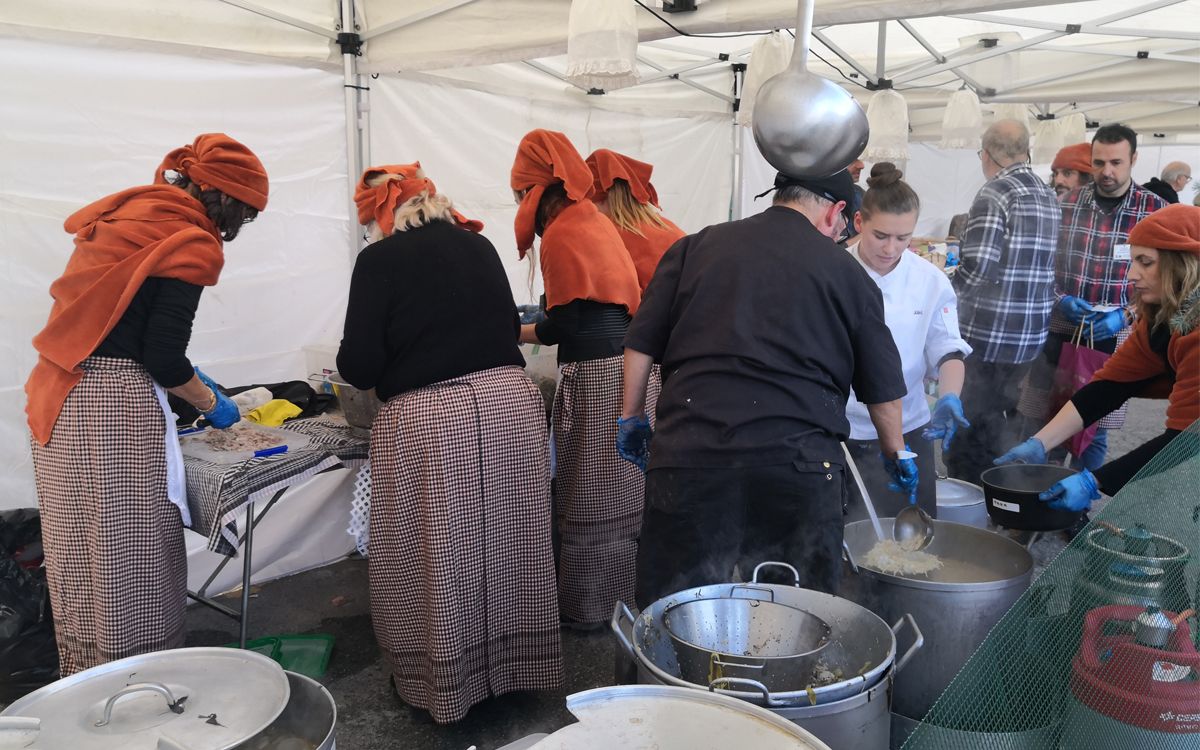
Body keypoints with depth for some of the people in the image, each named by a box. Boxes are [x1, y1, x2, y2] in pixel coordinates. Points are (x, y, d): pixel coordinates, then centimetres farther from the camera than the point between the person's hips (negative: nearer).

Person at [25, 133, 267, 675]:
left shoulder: (131, 211, 15)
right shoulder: (190, 243, -12)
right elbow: (162, 355, -15)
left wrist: (189, 381, 20)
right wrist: (210, 402, 3)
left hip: (60, 397, 9)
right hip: (113, 409, -9)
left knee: (86, 554, 16)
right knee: (128, 559, 0)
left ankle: (86, 677, 29)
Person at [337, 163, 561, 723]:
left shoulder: (380, 259, -4)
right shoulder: (479, 245, 11)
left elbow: (360, 365, -7)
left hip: (429, 419, -5)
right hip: (511, 403, 5)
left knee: (437, 557, 9)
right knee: (504, 545, 17)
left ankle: (440, 682, 24)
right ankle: (510, 662, 34)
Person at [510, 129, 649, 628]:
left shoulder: (562, 233, -13)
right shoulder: (592, 219, 14)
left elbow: (566, 322, -16)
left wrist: (513, 332, -1)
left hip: (597, 376, -9)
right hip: (624, 362, 9)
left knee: (591, 499, 3)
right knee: (619, 493, 17)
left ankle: (588, 607, 16)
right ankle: (623, 594, 30)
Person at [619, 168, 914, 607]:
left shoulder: (696, 247, 11)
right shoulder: (847, 272, 9)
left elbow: (641, 344, 8)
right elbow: (882, 387, 15)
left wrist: (632, 418, 19)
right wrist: (896, 453, 30)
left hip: (689, 454, 1)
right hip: (799, 460, 0)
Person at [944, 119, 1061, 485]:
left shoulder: (995, 194, -13)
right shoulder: (1049, 196, 11)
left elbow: (978, 266, -21)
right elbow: (1049, 264, 13)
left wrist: (945, 292, -4)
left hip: (987, 331, -8)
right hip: (1031, 331, 8)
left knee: (967, 426, 2)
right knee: (998, 417, 19)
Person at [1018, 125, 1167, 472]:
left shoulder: (1154, 210, -2)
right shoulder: (1067, 203, 2)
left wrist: (1126, 315, -13)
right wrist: (1061, 300, -10)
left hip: (1111, 339, -1)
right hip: (1058, 331, 1)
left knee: (1093, 430, 9)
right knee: (1038, 424, 6)